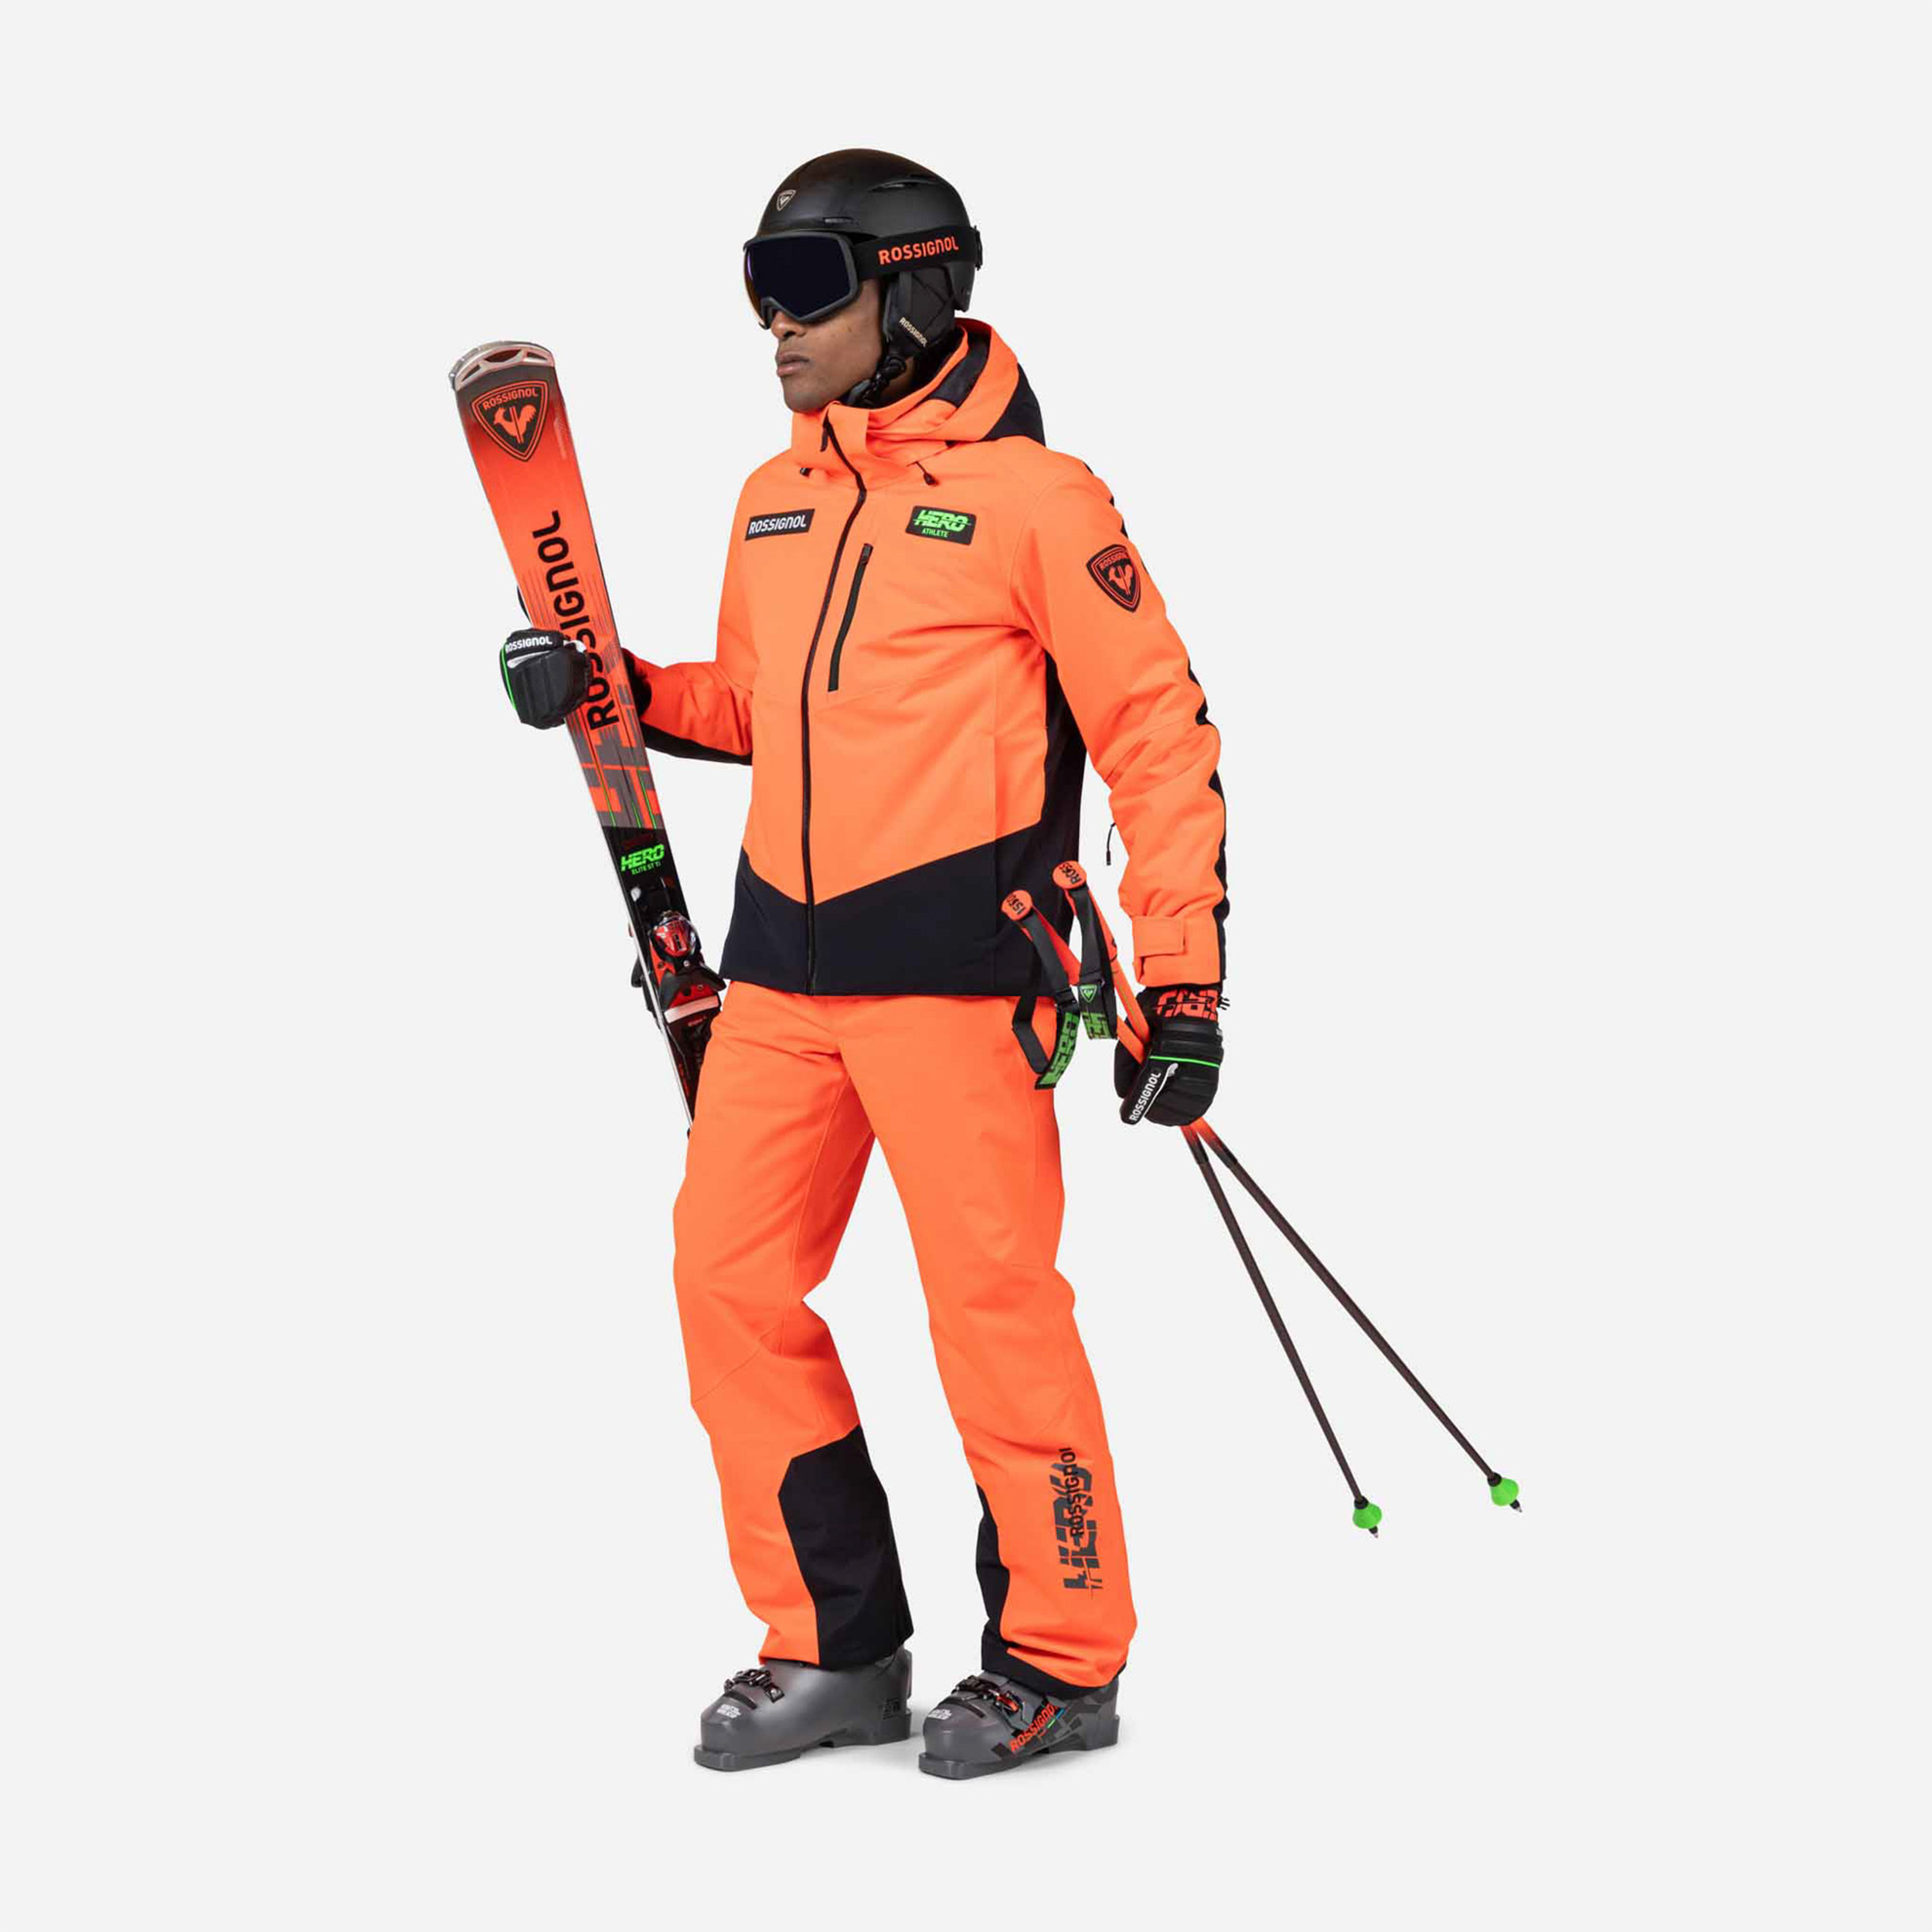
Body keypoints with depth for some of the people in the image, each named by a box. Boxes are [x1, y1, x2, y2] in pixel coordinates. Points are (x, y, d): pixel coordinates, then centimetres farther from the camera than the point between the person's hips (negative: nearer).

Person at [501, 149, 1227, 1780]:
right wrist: (622, 693, 9)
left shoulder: (1029, 496, -6)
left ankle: (1061, 1660, 12)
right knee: (732, 1281, 5)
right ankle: (834, 1649, 17)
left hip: (952, 963, -7)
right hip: (781, 959, 7)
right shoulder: (775, 501, 15)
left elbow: (1161, 735, -6)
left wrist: (1183, 984, -10)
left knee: (992, 1299, -4)